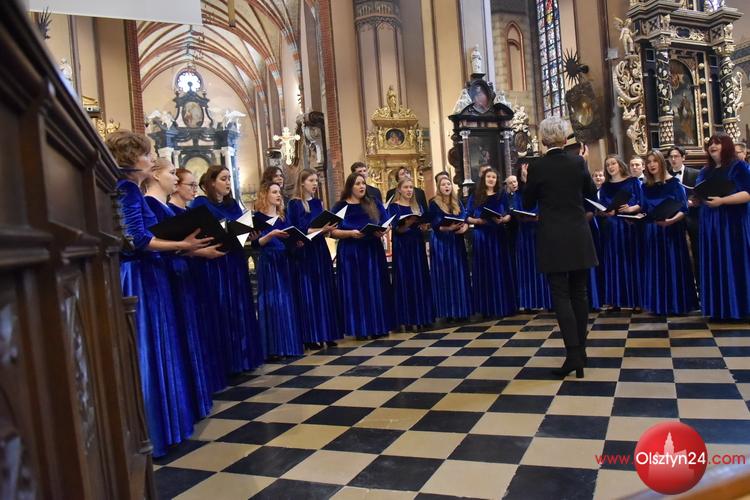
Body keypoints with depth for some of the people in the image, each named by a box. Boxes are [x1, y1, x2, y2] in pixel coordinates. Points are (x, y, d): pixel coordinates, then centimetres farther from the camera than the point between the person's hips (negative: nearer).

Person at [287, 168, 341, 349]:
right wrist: (316, 230, -20)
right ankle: (311, 336, 2)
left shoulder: (318, 203, 14)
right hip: (303, 253, -6)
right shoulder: (294, 204, -4)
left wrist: (327, 229, -5)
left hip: (320, 251, 6)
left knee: (325, 291, 5)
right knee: (308, 294, -4)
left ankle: (327, 334, 12)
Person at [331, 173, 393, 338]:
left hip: (373, 251, 3)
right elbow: (333, 231, -4)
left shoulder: (374, 204, 11)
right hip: (350, 253, -2)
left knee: (376, 288, 3)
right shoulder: (340, 206, 2)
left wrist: (382, 231, -14)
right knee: (356, 290, -1)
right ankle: (361, 329, 6)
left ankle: (379, 326, 12)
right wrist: (351, 233, -19)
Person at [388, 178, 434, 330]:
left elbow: (424, 227, 8)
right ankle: (408, 319, 1)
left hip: (417, 246, 5)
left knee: (420, 279, 5)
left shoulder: (417, 206, 14)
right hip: (402, 247, -5)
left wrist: (424, 225, -14)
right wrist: (407, 223, -30)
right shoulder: (393, 207, -1)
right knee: (405, 280, -4)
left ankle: (421, 317, 11)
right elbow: (397, 229, -12)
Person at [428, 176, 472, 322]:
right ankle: (448, 312, 1)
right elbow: (435, 225, -10)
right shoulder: (434, 203, -3)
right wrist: (449, 228, -25)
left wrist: (465, 226, -16)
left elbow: (465, 218, 5)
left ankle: (461, 310, 11)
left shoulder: (457, 202, 12)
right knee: (445, 274, -3)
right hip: (441, 242, -5)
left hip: (457, 241, 5)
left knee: (459, 273, 4)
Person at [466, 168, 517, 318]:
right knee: (483, 270, 0)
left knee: (500, 269, 1)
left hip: (498, 236, 1)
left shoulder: (501, 196, 11)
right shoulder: (474, 197, 6)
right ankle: (485, 308, 5)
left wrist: (502, 219, -13)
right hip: (480, 236, -1)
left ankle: (503, 306, 8)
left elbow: (509, 215, 8)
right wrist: (478, 221, -15)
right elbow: (467, 217, 4)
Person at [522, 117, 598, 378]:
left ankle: (573, 355, -7)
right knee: (579, 293, 12)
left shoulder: (537, 167, -9)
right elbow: (592, 193, 15)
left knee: (561, 295, 0)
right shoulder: (578, 162, 0)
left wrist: (529, 181, 17)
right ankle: (580, 350, 20)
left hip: (552, 239, -3)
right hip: (579, 236, 3)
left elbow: (528, 203, 2)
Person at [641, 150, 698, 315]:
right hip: (652, 232, 4)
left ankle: (677, 304, 7)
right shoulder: (645, 186, 9)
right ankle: (659, 304, 12)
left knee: (673, 265, -1)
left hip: (671, 231, -4)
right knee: (656, 267, 6)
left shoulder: (674, 183, -4)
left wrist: (671, 220, -26)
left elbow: (683, 210, -9)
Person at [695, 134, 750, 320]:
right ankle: (718, 308, 9)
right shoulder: (705, 171, 17)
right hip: (709, 224, 6)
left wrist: (722, 201, -23)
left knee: (734, 264, -4)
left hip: (733, 223, -6)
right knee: (715, 266, 4)